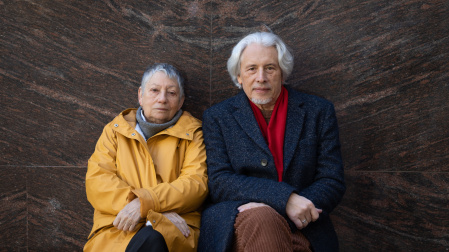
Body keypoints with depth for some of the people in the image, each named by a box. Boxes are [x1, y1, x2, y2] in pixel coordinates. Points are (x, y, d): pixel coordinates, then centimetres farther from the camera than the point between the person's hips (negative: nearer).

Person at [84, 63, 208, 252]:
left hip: (175, 229, 0)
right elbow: (96, 183, 3)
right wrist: (157, 212, -10)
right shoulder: (115, 130, 17)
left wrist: (145, 203, -15)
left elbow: (196, 184, 1)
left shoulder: (191, 133, 15)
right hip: (117, 226, 1)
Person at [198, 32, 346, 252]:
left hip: (300, 231, 0)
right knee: (260, 219, -34)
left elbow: (332, 183, 5)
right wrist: (284, 198, -18)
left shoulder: (318, 112, 10)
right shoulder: (217, 117, 9)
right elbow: (219, 184, -2)